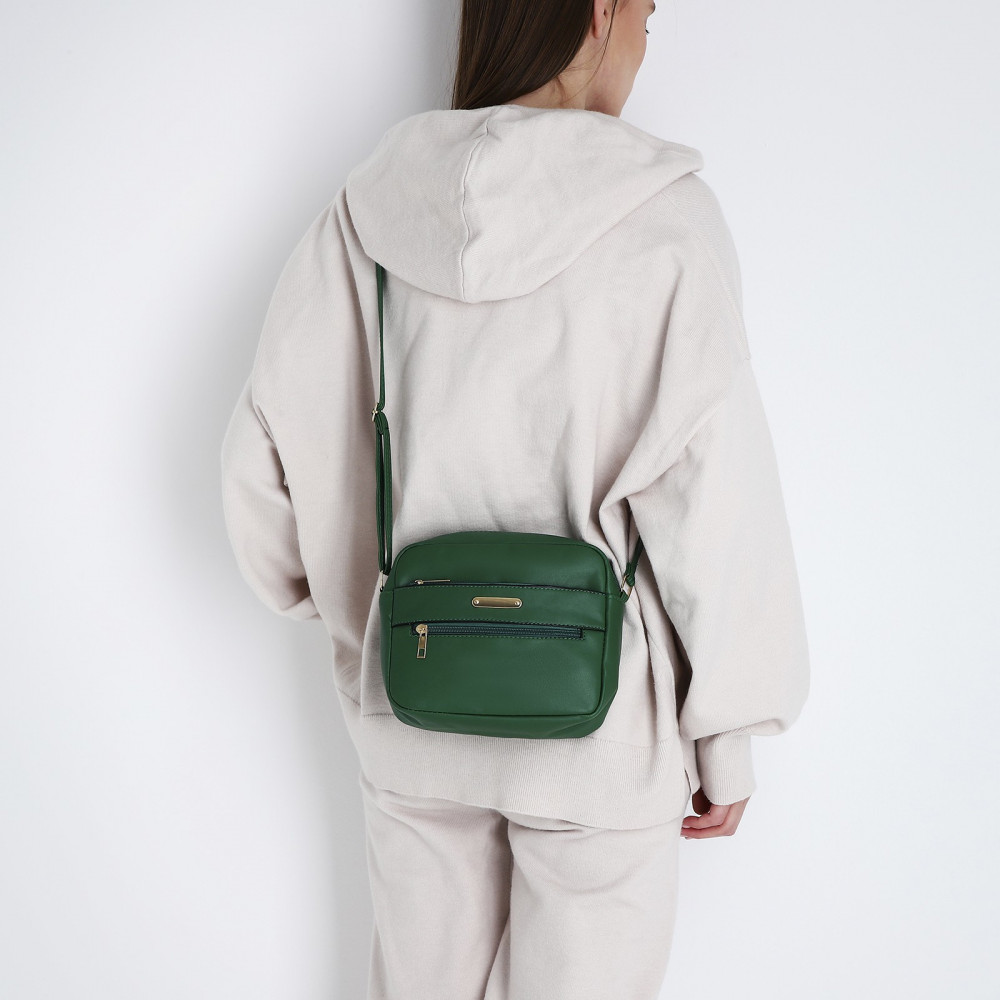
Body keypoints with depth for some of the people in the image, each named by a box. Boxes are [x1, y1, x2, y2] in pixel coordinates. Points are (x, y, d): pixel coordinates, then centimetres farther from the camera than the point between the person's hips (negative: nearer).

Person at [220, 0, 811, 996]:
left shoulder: (364, 213, -4)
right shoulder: (660, 223, -15)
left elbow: (261, 461, 0)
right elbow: (713, 504, -16)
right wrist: (727, 739, -5)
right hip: (599, 729, -3)